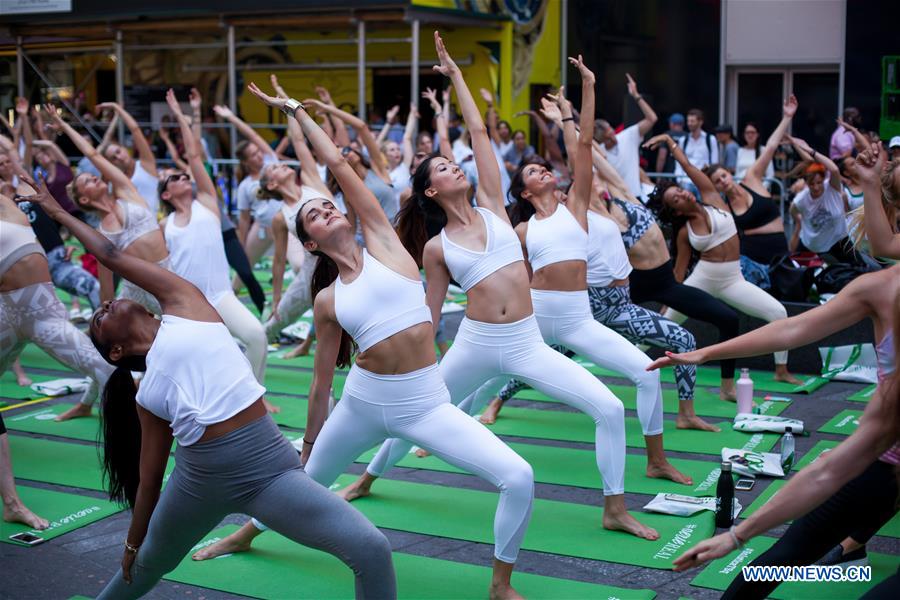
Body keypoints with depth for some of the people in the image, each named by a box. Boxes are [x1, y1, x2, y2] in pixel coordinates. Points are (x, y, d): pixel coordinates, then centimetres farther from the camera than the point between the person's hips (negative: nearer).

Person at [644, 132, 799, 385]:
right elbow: (678, 271, 6)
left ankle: (781, 371, 1)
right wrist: (667, 301, 5)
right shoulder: (684, 233, 0)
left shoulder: (712, 199, -1)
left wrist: (669, 141, 3)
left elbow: (687, 166, -3)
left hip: (732, 280, 1)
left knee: (778, 312, -13)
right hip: (701, 279, 0)